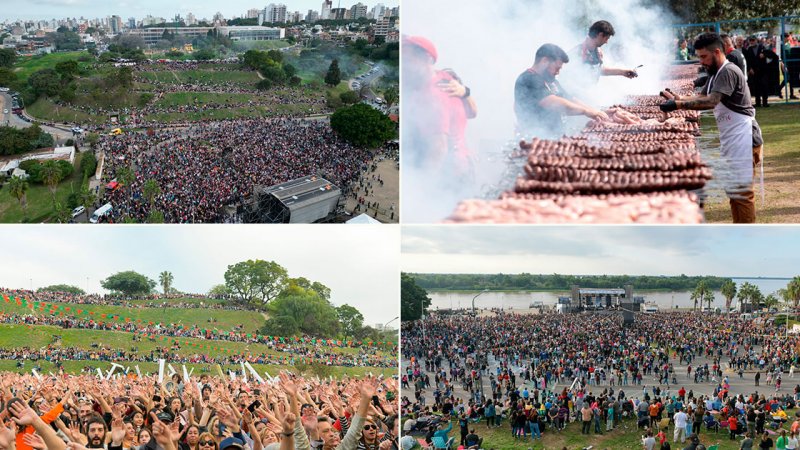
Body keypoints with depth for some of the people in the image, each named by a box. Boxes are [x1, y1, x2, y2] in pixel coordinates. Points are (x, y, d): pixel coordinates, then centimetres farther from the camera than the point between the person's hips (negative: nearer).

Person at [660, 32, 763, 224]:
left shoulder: (728, 72, -17)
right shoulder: (716, 74, 17)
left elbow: (711, 101, -28)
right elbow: (702, 97, 11)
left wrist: (678, 105, -29)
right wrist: (677, 98, -5)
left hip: (742, 140, -10)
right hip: (731, 140, 10)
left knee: (741, 192, -8)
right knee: (733, 191, 14)